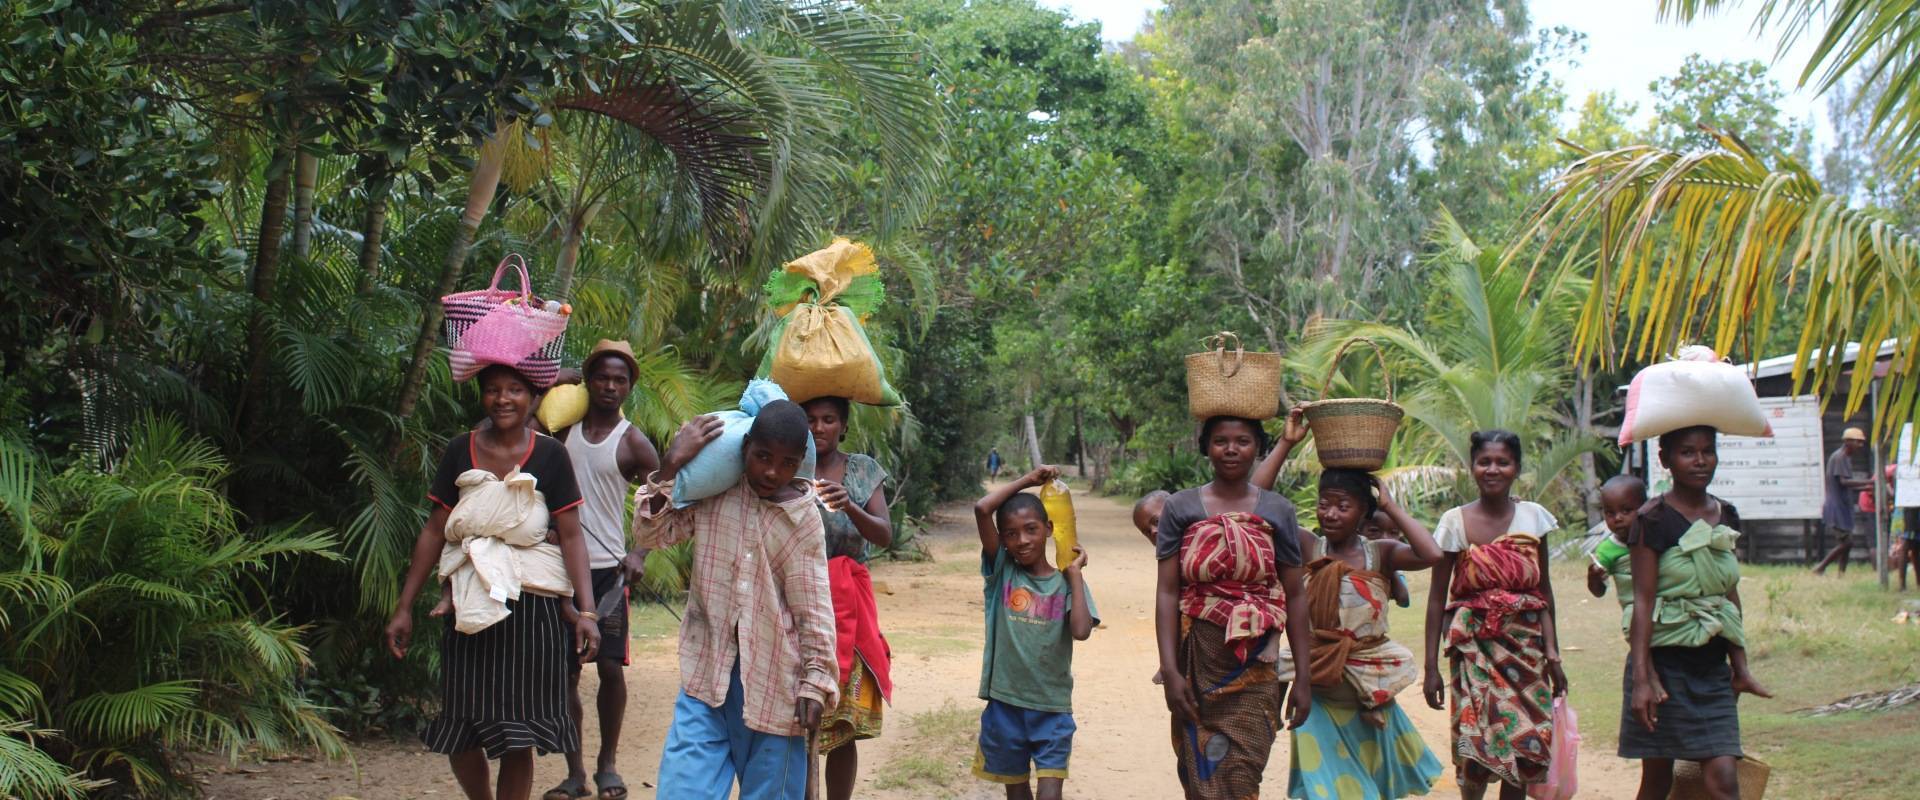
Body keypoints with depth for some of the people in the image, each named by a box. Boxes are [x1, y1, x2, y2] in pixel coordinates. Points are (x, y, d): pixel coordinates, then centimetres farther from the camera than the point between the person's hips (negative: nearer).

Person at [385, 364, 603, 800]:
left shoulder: (549, 456, -1)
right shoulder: (460, 452, 4)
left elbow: (571, 537, -4)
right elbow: (434, 531, 7)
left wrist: (586, 610, -13)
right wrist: (404, 608, 5)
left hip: (534, 608, -2)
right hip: (471, 607, 2)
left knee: (517, 739, 1)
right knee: (459, 735, 6)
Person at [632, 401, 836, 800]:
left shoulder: (803, 518, -4)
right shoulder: (712, 491, 1)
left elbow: (813, 608, -2)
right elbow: (650, 534, 0)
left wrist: (815, 682, -4)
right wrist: (671, 466, -9)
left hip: (772, 681, -1)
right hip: (707, 674, 2)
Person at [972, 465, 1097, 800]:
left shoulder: (1066, 582, 0)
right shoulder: (1001, 572, -1)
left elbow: (1081, 631, -19)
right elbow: (981, 509, -13)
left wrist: (1075, 573, -9)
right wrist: (1027, 481, -4)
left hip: (1052, 706, -1)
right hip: (1005, 702, 1)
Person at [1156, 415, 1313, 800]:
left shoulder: (1278, 511, 4)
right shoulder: (1181, 507, 2)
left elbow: (1295, 596, 5)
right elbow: (1167, 592, -2)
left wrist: (1303, 677, 2)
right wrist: (1170, 671, -10)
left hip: (1256, 666, 0)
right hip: (1197, 664, 0)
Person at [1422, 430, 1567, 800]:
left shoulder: (1533, 516, 3)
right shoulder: (1456, 521, -4)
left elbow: (1543, 590, 7)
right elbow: (1438, 597, -3)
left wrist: (1552, 653, 1)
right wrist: (1431, 666, -5)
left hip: (1526, 645, 2)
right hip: (1476, 645, -2)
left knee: (1524, 748, 2)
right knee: (1476, 745, -7)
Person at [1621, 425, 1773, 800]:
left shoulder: (1726, 516, 8)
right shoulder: (1653, 520, -10)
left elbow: (1730, 596, 15)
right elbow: (1643, 600, -13)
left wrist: (1740, 666, 15)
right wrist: (1642, 678, -19)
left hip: (1712, 667, 5)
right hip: (1664, 661, -4)